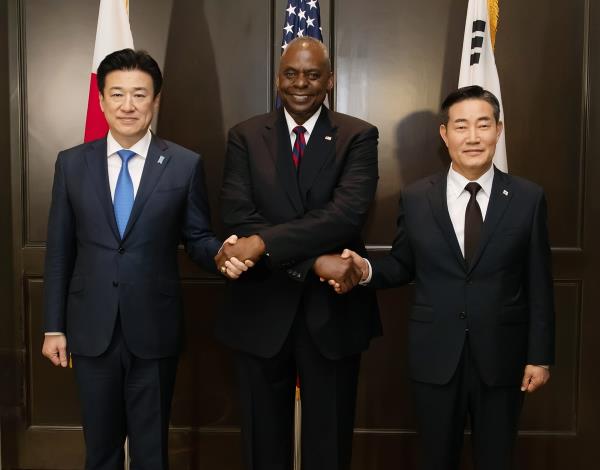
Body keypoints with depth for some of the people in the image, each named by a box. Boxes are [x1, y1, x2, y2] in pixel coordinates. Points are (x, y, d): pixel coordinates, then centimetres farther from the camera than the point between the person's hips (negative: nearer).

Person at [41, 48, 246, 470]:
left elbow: (197, 238, 2)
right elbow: (59, 251, 4)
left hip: (154, 329, -1)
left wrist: (222, 253, -22)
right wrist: (54, 327, 4)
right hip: (92, 330, 2)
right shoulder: (72, 163, 1)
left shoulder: (185, 165, -4)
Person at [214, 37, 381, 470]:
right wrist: (315, 262, -22)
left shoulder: (359, 136, -2)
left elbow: (348, 214, -18)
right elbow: (239, 219, -12)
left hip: (332, 311, -1)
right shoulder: (245, 137, 1)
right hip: (262, 311, 1)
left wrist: (263, 243, -25)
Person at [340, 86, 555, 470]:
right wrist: (367, 270, -15)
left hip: (501, 358, 0)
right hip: (435, 356, 1)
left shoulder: (528, 198, -2)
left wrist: (540, 355, -2)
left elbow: (539, 285, -1)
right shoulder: (416, 198, -1)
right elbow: (403, 266, 6)